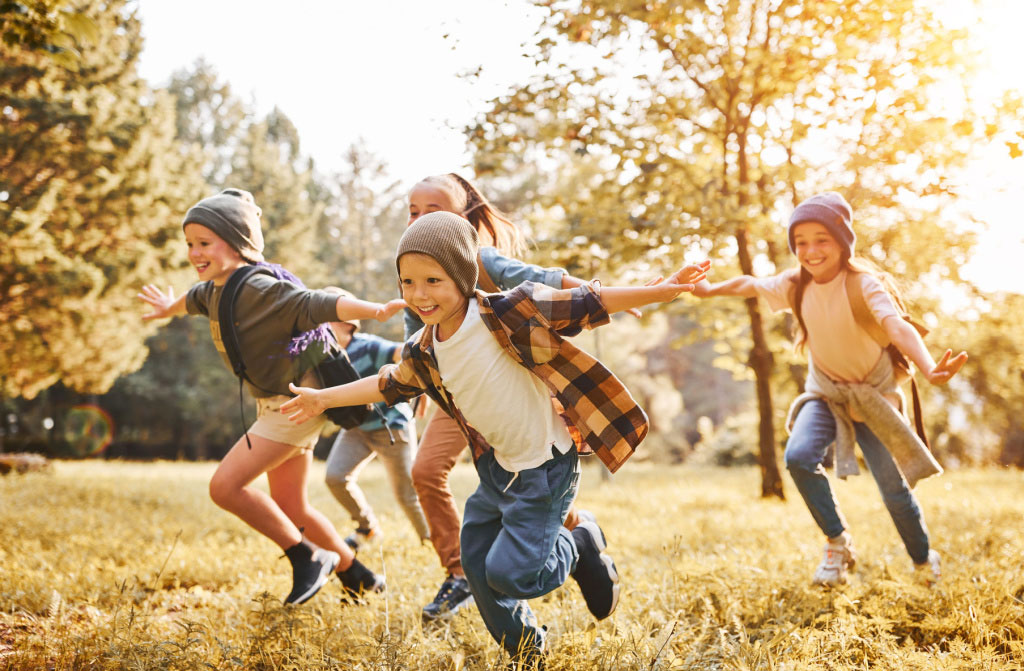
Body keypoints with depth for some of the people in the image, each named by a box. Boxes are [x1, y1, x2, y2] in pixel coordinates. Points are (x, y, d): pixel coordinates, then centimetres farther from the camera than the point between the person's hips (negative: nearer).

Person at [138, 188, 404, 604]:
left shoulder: (259, 289, -22)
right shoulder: (215, 291, 7)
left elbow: (317, 305, -33)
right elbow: (195, 299, 31)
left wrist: (378, 311, -48)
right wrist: (170, 308, 53)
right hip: (277, 404, 10)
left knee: (225, 486, -13)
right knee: (290, 508, 15)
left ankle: (308, 558, -1)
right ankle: (359, 578, 28)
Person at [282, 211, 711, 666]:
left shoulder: (507, 315, -23)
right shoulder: (423, 351, -3)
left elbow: (582, 305, -25)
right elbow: (390, 385, 17)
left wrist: (660, 291, -32)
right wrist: (324, 398, 22)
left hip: (546, 466, -8)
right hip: (499, 467, 8)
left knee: (510, 573, -9)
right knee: (476, 563, 15)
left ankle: (582, 546, 21)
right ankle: (526, 652, 38)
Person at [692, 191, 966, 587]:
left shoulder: (864, 283, -26)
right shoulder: (795, 285, -11)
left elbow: (897, 327, -43)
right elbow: (748, 284, 9)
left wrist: (929, 369, -60)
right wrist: (709, 290, 20)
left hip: (873, 394, -3)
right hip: (825, 393, 3)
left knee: (894, 488, 0)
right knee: (799, 455, -25)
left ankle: (924, 560, 32)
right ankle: (838, 543, -4)